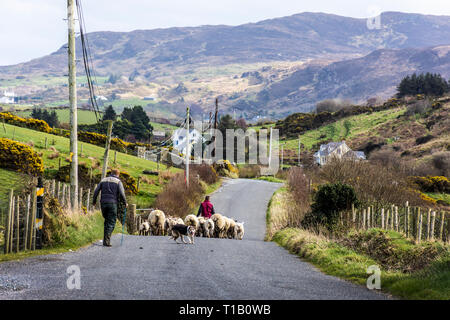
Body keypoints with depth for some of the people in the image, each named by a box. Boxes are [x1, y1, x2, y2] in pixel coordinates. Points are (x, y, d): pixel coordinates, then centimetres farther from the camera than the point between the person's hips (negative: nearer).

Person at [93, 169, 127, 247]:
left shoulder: (103, 180, 15)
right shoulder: (118, 181, 4)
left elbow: (96, 191, 8)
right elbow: (121, 193, -8)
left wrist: (94, 201, 18)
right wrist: (125, 203, 4)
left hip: (103, 203, 4)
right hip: (112, 203, -4)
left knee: (107, 221, 18)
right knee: (111, 222, -1)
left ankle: (105, 239, 13)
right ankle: (106, 241, -11)